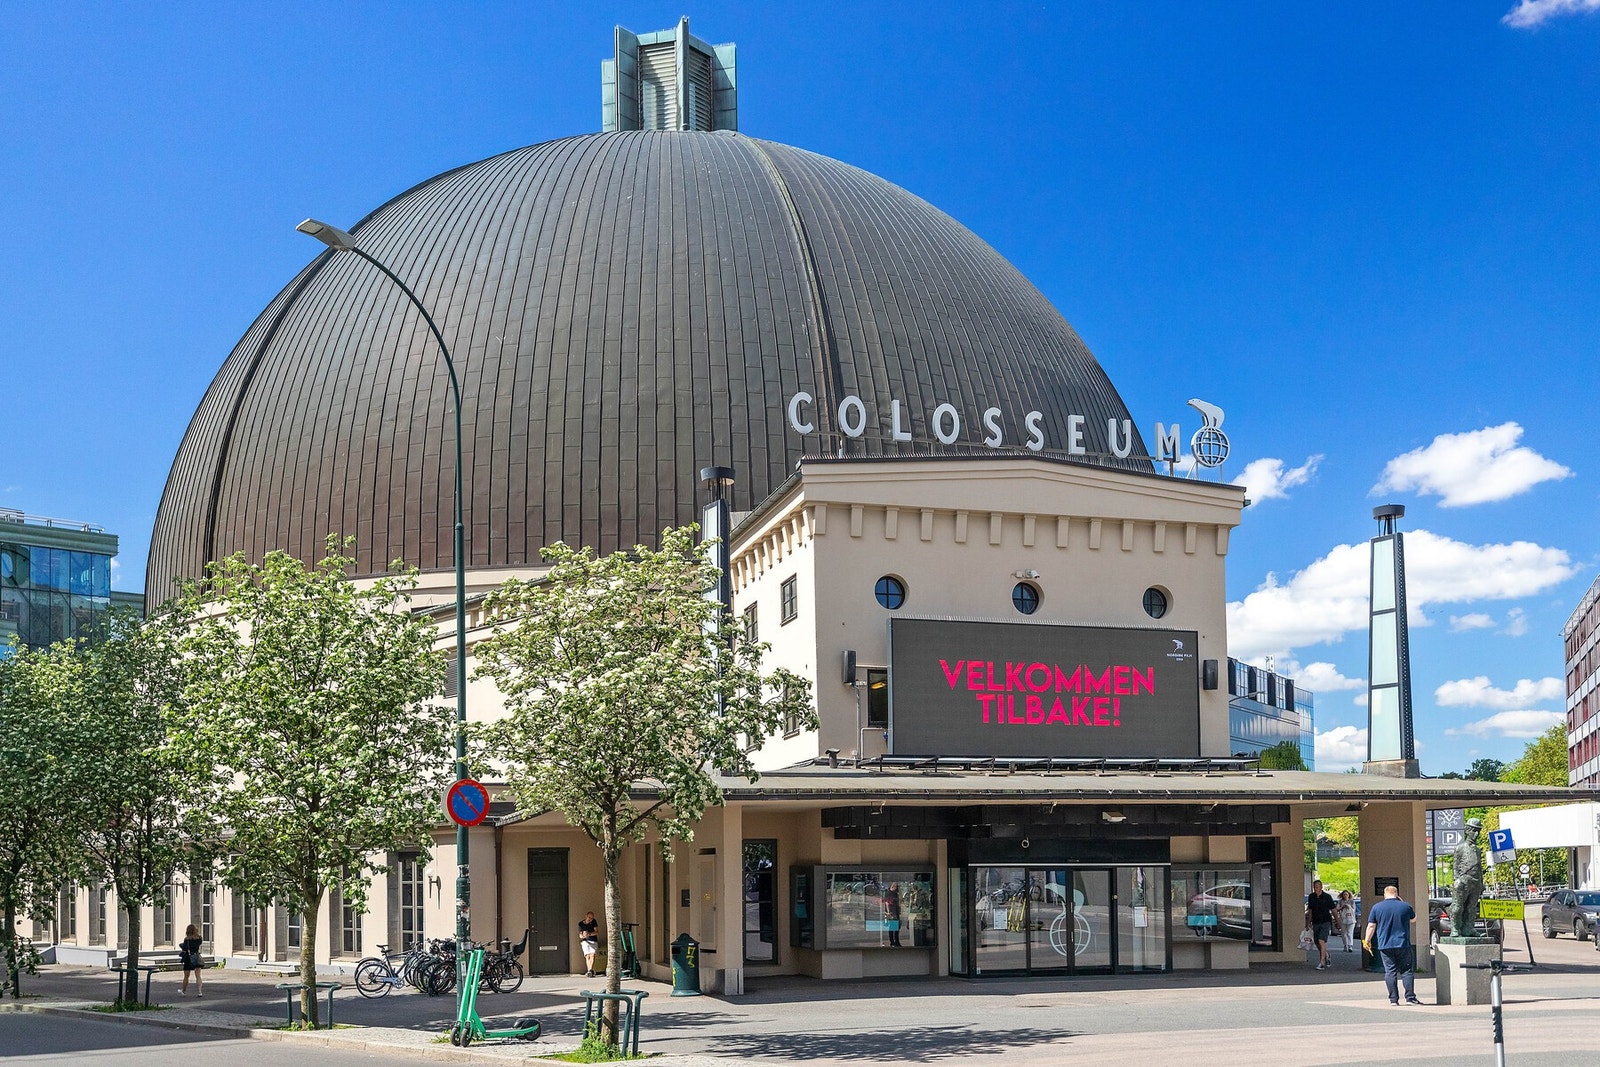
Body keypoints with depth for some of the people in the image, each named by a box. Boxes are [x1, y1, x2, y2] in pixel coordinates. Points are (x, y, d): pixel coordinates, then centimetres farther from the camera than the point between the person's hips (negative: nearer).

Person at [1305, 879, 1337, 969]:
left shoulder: (1327, 897, -4)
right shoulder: (1311, 897, 7)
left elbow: (1333, 910, 2)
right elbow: (1310, 910, 17)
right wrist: (1308, 922, 17)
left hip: (1326, 922, -5)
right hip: (1316, 923, 5)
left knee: (1321, 941, -18)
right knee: (1318, 943, 7)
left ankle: (1322, 963, -17)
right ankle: (1327, 959, 29)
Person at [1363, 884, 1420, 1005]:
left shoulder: (1376, 907, 0)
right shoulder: (1405, 906, 1)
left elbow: (1371, 926, 0)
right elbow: (1413, 919, 21)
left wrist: (1367, 940, 11)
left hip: (1385, 945, 0)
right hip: (1403, 944, 0)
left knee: (1390, 972, 3)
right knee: (1407, 971, 5)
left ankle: (1393, 999, 1)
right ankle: (1410, 997, 0)